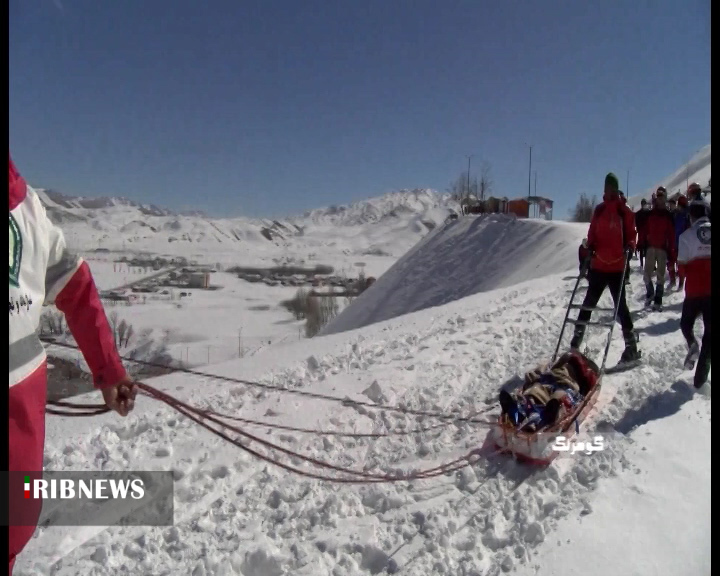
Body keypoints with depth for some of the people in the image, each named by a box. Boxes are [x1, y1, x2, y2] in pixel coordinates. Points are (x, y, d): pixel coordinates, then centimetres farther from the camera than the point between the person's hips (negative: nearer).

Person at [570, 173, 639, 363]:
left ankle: (631, 346, 8)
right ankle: (577, 338, 17)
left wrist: (629, 248, -15)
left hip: (617, 267, -3)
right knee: (589, 302, 9)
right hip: (598, 265, 4)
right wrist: (590, 247, -2)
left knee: (620, 306, -2)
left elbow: (631, 235, 3)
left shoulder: (625, 211, 1)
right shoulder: (599, 210, 10)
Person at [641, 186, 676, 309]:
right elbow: (645, 230, 7)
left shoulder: (668, 215, 1)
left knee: (661, 275, 0)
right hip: (651, 247, 2)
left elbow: (672, 234, -1)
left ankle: (658, 300, 3)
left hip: (663, 248, -2)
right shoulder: (650, 214, 8)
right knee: (647, 274, 2)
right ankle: (650, 293, 27)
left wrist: (671, 252, -6)